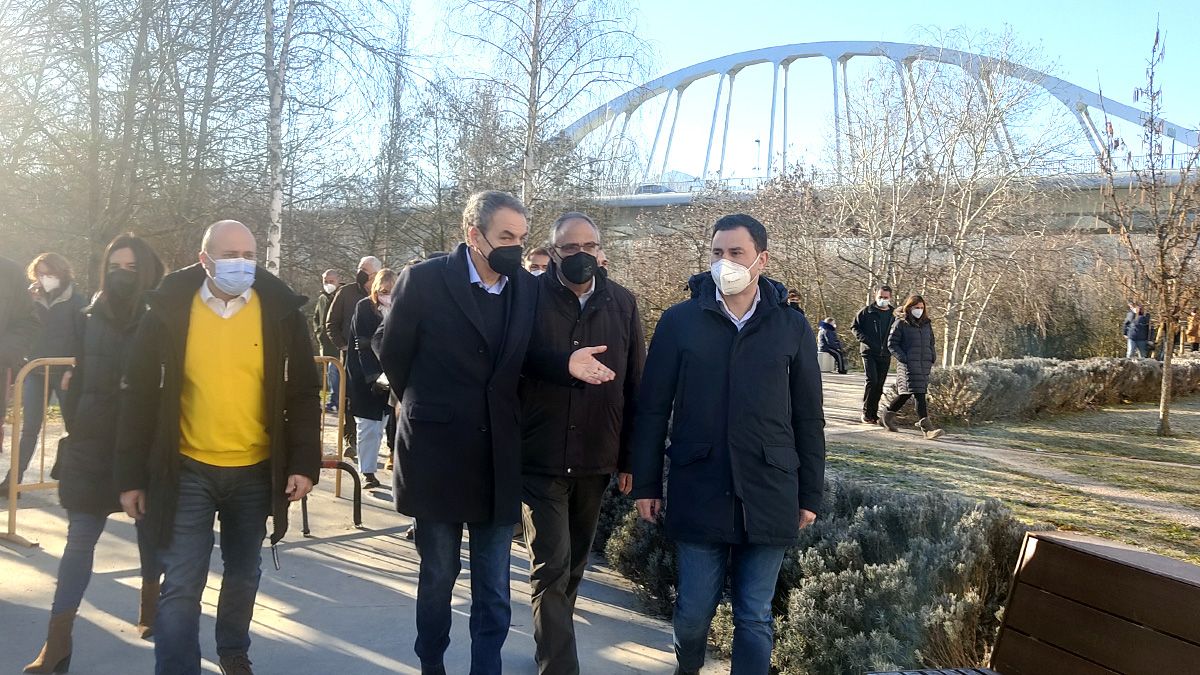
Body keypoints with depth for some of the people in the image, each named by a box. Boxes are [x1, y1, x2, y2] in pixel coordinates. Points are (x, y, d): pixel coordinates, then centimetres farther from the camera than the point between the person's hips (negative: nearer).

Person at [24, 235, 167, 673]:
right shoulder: (89, 320, 3)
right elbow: (79, 381, 10)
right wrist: (74, 430, 7)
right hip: (92, 446, 2)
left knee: (149, 530, 15)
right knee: (79, 539, -1)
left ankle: (150, 605, 35)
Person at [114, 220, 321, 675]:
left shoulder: (281, 311, -5)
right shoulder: (169, 310, -6)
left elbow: (303, 393, -1)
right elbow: (140, 395, -3)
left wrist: (304, 463, -8)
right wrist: (131, 475, -3)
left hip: (256, 471, 2)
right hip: (187, 470, -2)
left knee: (244, 574, 19)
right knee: (181, 586, 0)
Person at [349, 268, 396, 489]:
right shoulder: (364, 307, -6)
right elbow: (363, 345, -12)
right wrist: (374, 376, -20)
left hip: (386, 374, 3)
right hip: (365, 375, -3)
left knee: (380, 425, 4)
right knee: (368, 426, -2)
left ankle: (369, 467, 15)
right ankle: (367, 472, 3)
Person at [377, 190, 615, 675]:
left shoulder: (528, 289, 2)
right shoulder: (423, 280, -10)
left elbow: (518, 359, 8)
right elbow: (392, 355, 0)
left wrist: (565, 364, -11)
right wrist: (426, 409, 10)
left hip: (498, 458, 2)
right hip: (437, 453, -2)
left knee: (494, 589, 8)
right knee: (438, 575, 15)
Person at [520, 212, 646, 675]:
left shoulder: (621, 303, 2)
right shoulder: (529, 298, -7)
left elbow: (635, 386, 4)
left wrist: (630, 459, 4)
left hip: (597, 461, 4)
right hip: (540, 459, -3)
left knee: (574, 564, 19)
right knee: (551, 568, -4)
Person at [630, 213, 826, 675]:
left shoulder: (792, 327, 3)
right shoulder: (679, 320, 0)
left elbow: (808, 419, 6)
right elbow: (652, 410, 2)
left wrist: (810, 495, 5)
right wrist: (646, 484, 0)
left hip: (769, 495, 1)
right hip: (698, 491, 0)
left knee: (755, 617, 7)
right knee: (693, 610, 9)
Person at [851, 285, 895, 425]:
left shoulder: (894, 315, 9)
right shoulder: (866, 311, 0)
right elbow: (854, 326, 4)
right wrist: (864, 339, -11)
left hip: (885, 355, 4)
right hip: (869, 352, -4)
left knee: (879, 385, 7)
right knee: (872, 380, -15)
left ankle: (873, 414, 17)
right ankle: (866, 412, -4)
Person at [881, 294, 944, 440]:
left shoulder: (926, 324, 16)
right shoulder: (900, 323, -3)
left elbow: (931, 343, 25)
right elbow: (892, 343, -4)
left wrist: (933, 358, 11)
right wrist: (903, 358, -12)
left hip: (925, 365, 7)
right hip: (908, 365, -7)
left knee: (906, 393, 10)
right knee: (918, 394, -13)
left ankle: (889, 413, 30)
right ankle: (926, 426, -15)